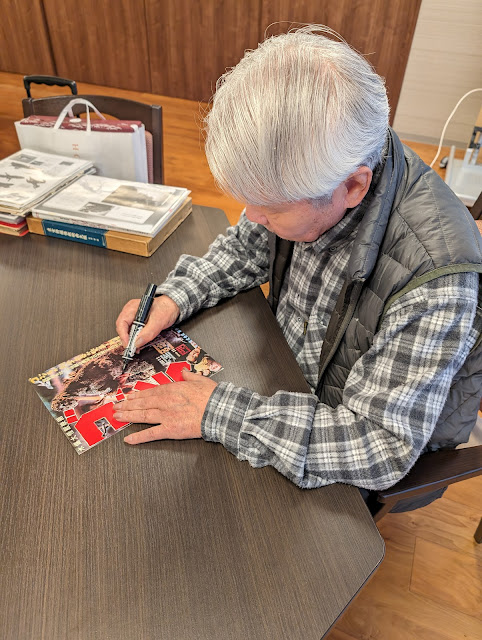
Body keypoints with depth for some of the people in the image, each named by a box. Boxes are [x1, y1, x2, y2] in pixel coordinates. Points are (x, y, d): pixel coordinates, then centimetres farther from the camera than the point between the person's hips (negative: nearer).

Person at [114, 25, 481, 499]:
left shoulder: (433, 278, -37)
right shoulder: (299, 177, -18)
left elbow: (383, 445, -33)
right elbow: (245, 248, 1)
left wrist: (220, 414, -34)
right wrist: (175, 298, -14)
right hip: (293, 377, 5)